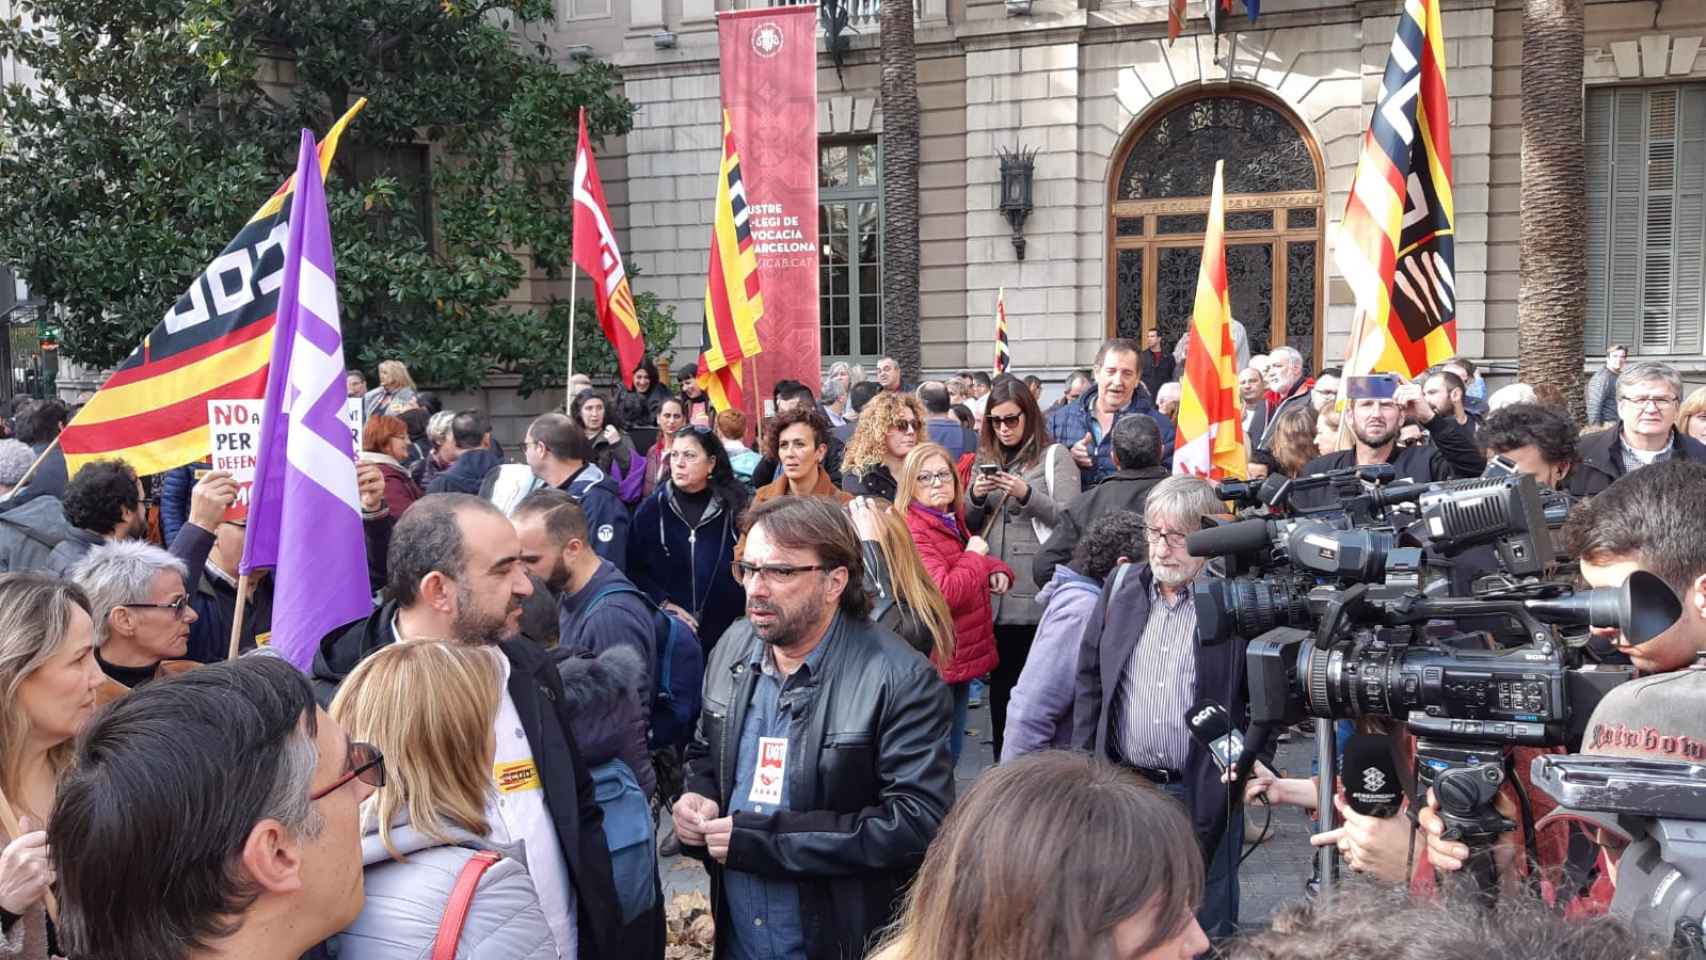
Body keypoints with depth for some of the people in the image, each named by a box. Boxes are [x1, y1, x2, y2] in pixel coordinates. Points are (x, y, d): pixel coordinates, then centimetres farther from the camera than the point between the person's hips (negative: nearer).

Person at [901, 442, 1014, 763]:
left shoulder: (953, 522, 11)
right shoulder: (912, 532, -19)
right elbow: (944, 592, -29)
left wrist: (997, 570, 5)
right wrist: (974, 556, -14)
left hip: (962, 657, 10)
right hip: (936, 664, -10)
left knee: (951, 756, 18)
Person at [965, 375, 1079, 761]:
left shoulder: (1055, 456, 1)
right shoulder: (985, 458, 16)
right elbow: (971, 526, 18)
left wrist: (1026, 494, -19)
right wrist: (975, 497, -3)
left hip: (1038, 590, -5)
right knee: (1000, 679, 8)